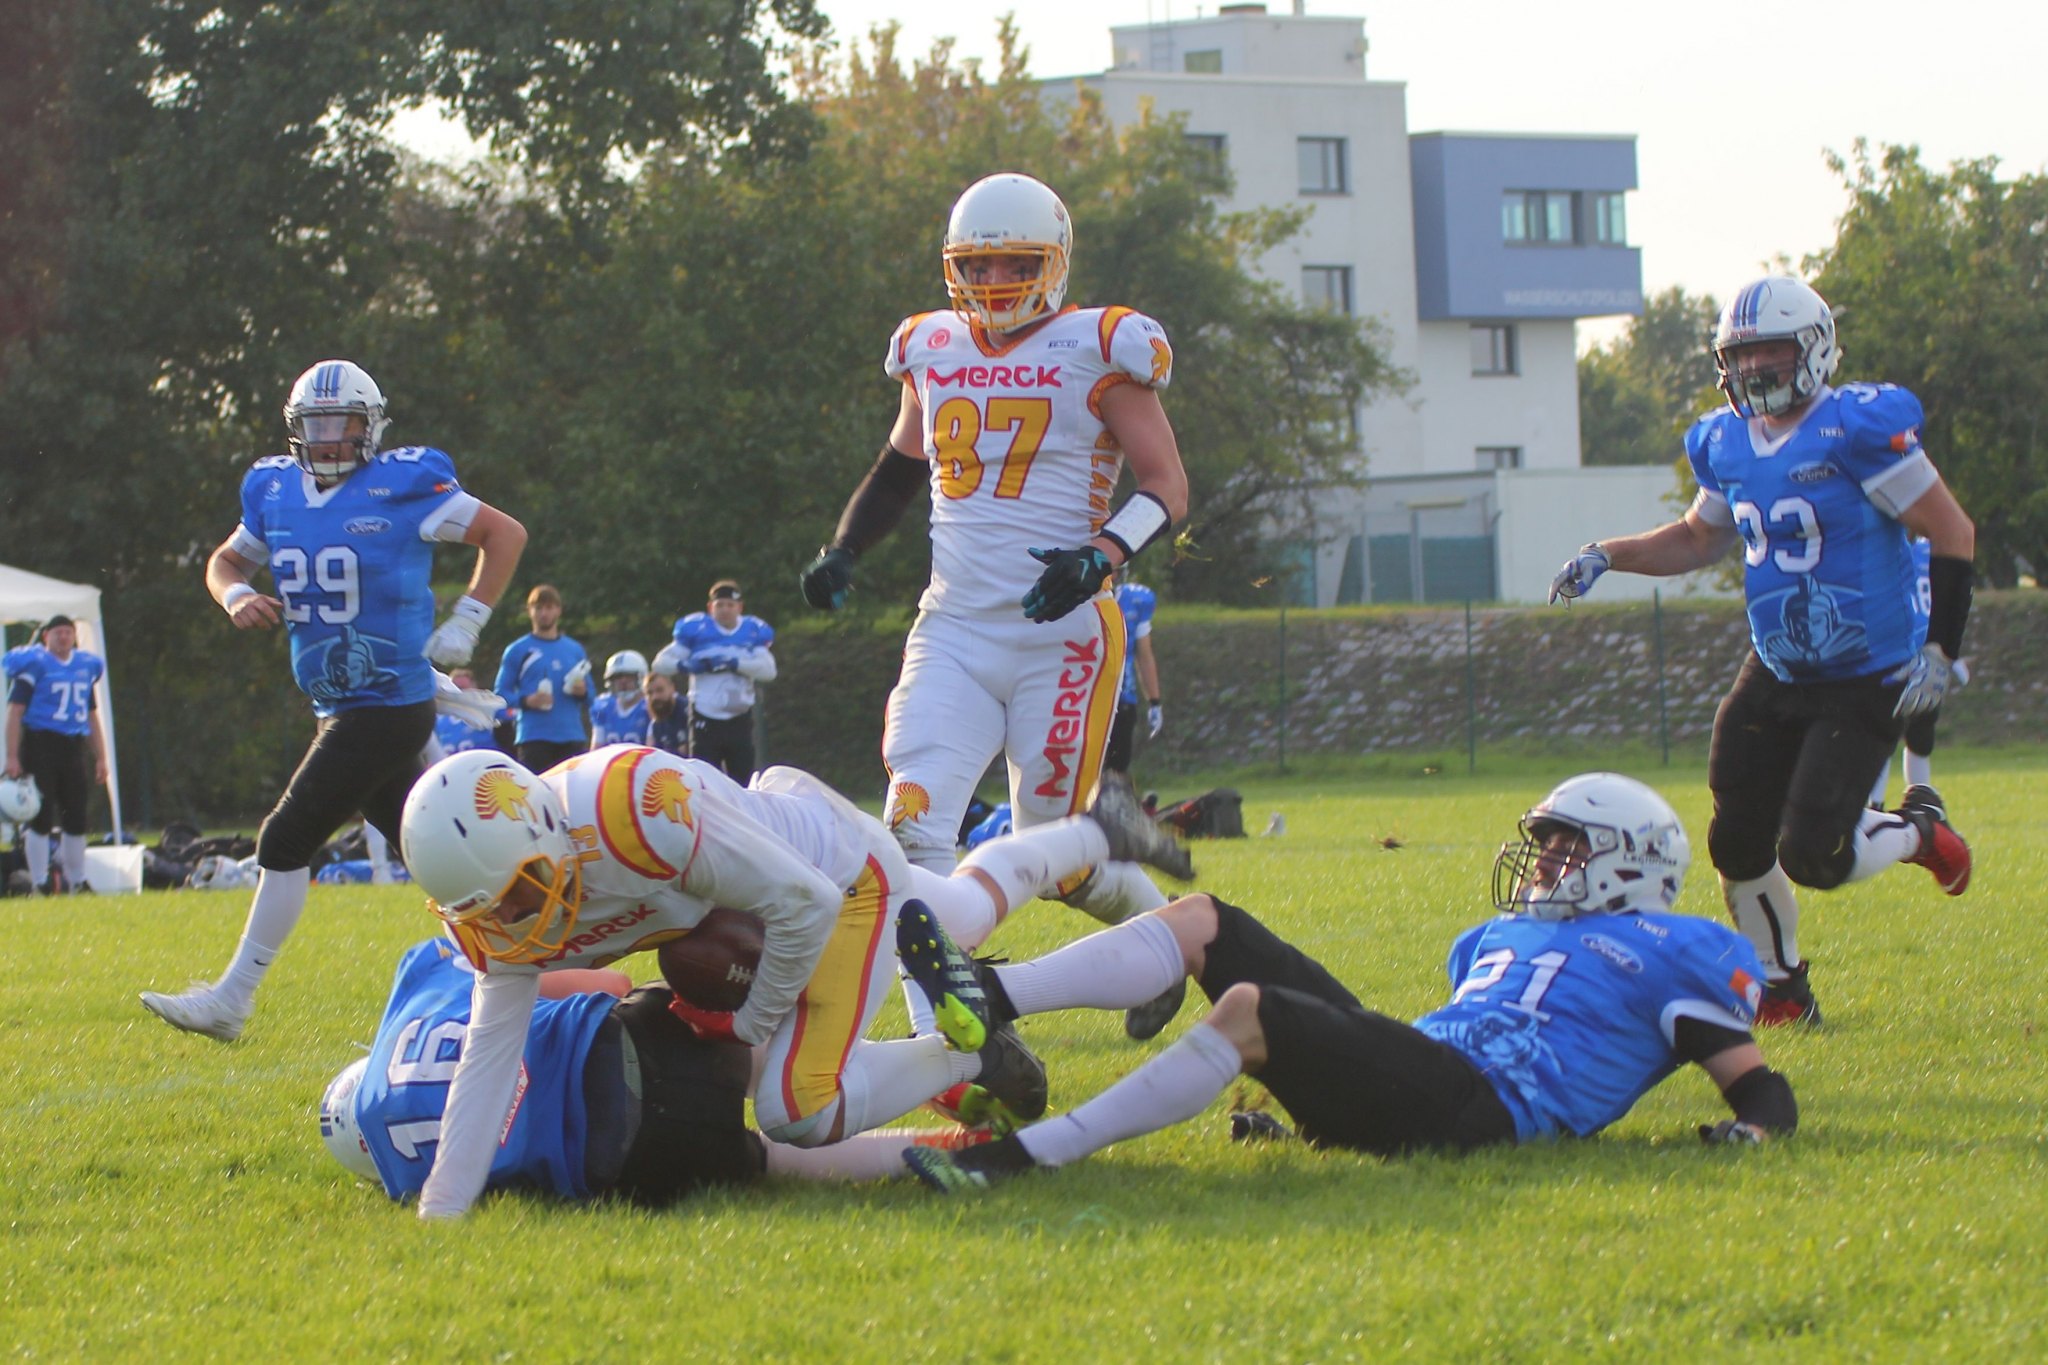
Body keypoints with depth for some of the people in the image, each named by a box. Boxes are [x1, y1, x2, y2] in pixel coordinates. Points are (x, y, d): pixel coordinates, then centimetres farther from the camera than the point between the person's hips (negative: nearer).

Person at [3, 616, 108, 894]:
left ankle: (77, 881, 15)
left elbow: (92, 716, 21)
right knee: (42, 818, -5)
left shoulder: (86, 666, 14)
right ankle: (40, 883, -1)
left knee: (76, 819, 7)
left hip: (75, 748, 6)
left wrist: (100, 757, 17)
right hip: (41, 745, -6)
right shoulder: (34, 665, -4)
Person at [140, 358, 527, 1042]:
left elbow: (506, 534, -3)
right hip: (340, 708, 7)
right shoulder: (275, 492, 8)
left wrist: (464, 625, -8)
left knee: (285, 841, -9)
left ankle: (231, 998, -4)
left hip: (390, 707, -7)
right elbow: (226, 560, 22)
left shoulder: (403, 487, -10)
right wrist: (237, 595, -1)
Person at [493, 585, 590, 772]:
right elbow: (500, 693, 3)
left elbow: (589, 692, 17)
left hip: (571, 737, 3)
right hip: (534, 739, -3)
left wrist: (582, 691, -6)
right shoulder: (517, 651, 5)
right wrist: (527, 701, -15)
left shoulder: (575, 650, 14)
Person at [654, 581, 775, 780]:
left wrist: (734, 664, -20)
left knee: (743, 780, 4)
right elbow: (662, 662, 1)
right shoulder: (696, 629, -1)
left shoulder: (754, 632, 3)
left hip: (739, 719, 2)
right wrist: (686, 665, -19)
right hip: (705, 719, -2)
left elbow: (768, 670, -10)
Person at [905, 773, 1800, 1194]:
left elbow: (1761, 1089, 4)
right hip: (1411, 1066, 9)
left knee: (1247, 1011, -30)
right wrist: (1306, 1101, 25)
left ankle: (1023, 1157, -37)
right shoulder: (1502, 936, 33)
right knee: (1201, 923, 2)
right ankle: (983, 1005, -15)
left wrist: (1749, 1130, -19)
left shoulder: (1667, 953, 10)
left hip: (1480, 1106, -9)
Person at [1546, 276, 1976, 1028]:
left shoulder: (1858, 431, -18)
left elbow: (1953, 535, -15)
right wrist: (1606, 556, 9)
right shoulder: (1729, 445, 4)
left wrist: (1941, 653, -17)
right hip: (1776, 677, 7)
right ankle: (1784, 993, 25)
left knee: (1813, 856, -14)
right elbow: (1698, 539, 23)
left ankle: (1920, 833, 18)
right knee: (1738, 846, 4)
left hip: (1865, 684, -7)